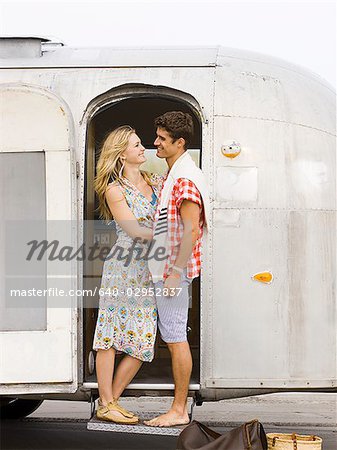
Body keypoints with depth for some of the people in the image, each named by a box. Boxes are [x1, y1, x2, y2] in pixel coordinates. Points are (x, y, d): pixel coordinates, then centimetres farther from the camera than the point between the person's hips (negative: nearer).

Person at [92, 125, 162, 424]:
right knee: (112, 337, -4)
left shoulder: (155, 182, 14)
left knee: (142, 343, 3)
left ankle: (111, 400, 14)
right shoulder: (114, 190, -3)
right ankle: (106, 405, 2)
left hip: (151, 273, 6)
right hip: (124, 268, -6)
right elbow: (134, 229, -11)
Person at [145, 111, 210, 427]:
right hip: (165, 268, 11)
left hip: (174, 270, -11)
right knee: (174, 338, 11)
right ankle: (179, 409, 14)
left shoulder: (185, 178, -15)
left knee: (176, 338, -7)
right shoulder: (173, 174, 18)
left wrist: (176, 272, -22)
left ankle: (179, 411, -3)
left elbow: (191, 230, -21)